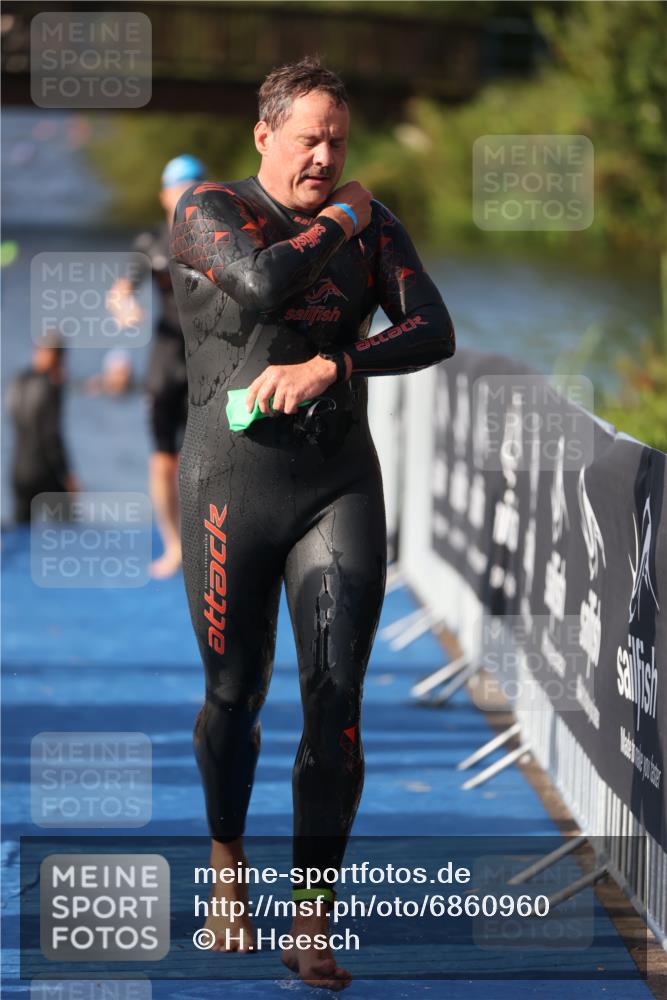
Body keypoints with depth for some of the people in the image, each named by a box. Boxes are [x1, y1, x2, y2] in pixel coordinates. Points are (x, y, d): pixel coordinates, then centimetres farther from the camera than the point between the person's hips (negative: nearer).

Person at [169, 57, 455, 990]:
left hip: (341, 492, 2)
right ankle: (228, 862, 39)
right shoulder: (208, 211, -6)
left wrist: (325, 368, -22)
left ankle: (312, 926, -6)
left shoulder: (372, 223, 4)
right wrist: (342, 219, -10)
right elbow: (266, 283, -26)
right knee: (235, 696, 10)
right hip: (232, 494, -2)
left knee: (336, 696, -11)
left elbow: (434, 332, -8)